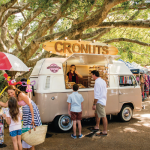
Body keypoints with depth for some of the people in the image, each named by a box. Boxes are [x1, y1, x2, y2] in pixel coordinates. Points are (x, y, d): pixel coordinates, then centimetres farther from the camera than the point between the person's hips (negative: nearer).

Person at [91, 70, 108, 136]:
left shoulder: (97, 82, -18)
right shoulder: (103, 81, 12)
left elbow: (97, 94, -23)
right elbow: (105, 92, 18)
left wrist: (94, 104, -19)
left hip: (100, 102, -10)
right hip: (103, 100, 10)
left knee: (103, 116, -3)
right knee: (97, 114, 23)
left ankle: (105, 131, 5)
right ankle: (97, 127, 36)